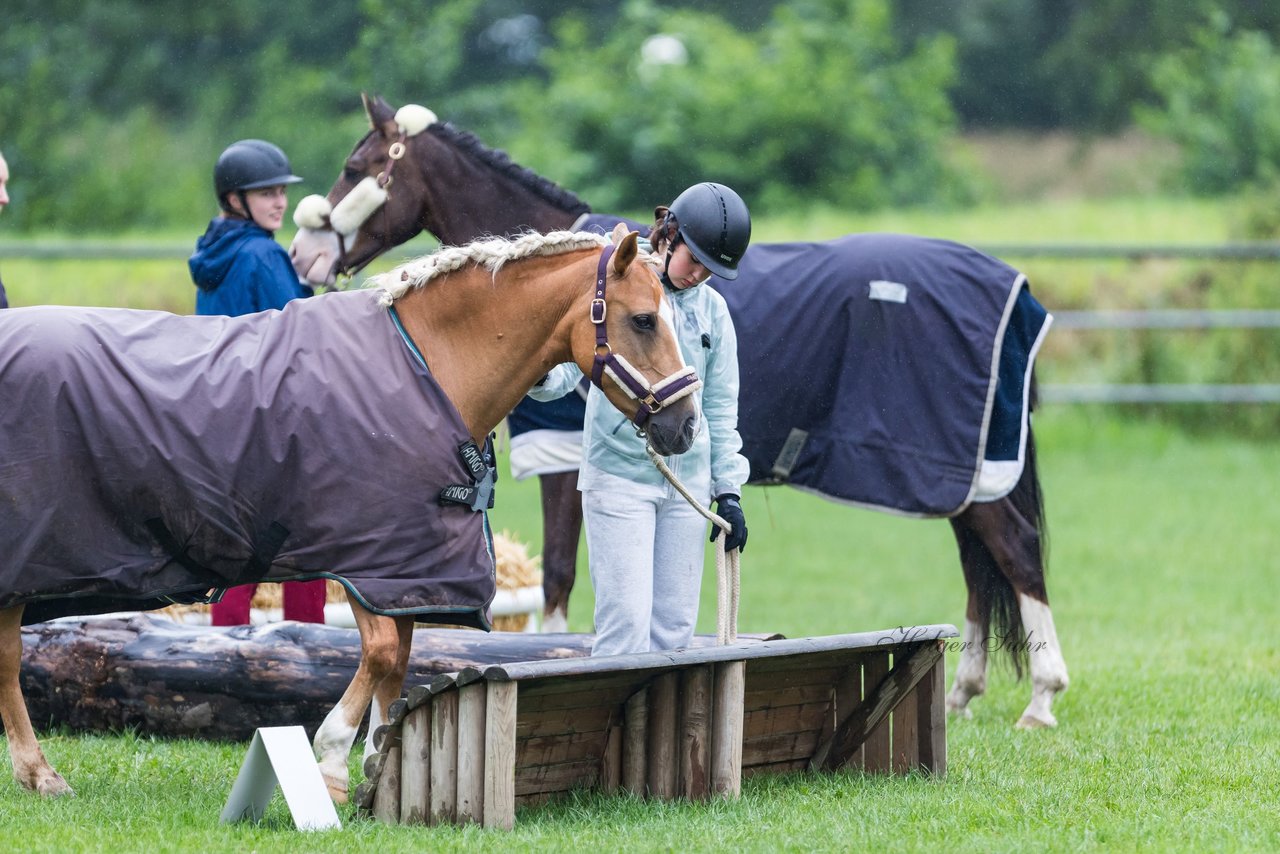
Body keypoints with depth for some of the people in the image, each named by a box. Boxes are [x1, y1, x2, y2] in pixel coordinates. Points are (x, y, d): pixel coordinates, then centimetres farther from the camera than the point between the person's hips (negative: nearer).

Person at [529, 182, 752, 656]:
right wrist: (540, 378, -33)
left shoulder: (712, 310, 8)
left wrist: (728, 491, 12)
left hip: (687, 481, 5)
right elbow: (567, 370, -9)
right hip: (619, 479, -5)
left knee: (675, 625, 4)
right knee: (626, 618, -12)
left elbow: (720, 406, 15)